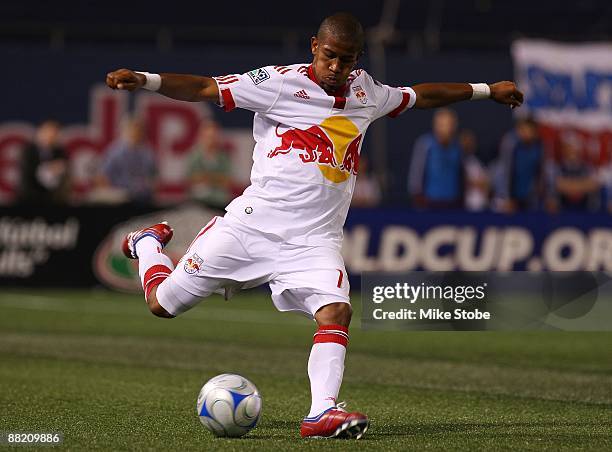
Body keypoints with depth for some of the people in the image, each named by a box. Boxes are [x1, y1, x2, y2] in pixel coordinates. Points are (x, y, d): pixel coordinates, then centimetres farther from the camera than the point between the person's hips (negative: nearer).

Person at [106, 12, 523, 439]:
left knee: (336, 311, -24)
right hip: (253, 222, -3)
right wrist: (144, 80, -25)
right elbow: (204, 88, -11)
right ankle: (149, 243, 35)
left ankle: (322, 413, -28)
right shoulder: (280, 81, -5)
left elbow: (420, 96, 28)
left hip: (315, 239, 3)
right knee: (163, 303, 3)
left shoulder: (366, 91, 12)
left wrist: (486, 90, 35)